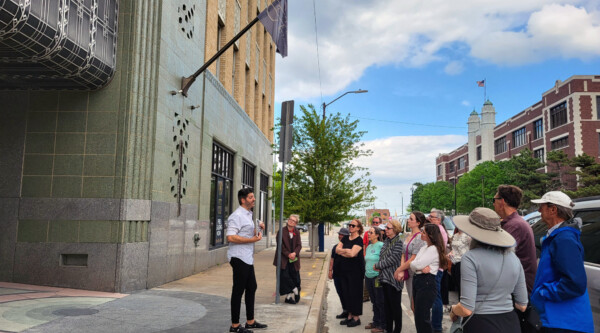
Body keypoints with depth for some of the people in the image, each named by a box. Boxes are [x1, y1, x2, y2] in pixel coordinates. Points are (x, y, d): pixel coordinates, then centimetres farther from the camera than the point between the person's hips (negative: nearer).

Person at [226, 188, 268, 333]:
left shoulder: (248, 215, 17)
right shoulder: (237, 216, -15)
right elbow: (231, 237, -25)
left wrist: (257, 229, 10)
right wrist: (253, 239, -22)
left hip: (247, 258, 10)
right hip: (239, 258, -10)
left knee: (251, 288, 15)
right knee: (238, 291, -2)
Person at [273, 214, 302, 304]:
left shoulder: (297, 232, 7)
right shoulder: (281, 231, -3)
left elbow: (299, 245, 3)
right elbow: (280, 245, -7)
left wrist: (295, 253, -16)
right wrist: (288, 254, -15)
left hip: (294, 259, 3)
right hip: (283, 259, -3)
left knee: (295, 278, 2)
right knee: (284, 276, -9)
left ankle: (289, 296, 15)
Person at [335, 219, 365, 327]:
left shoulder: (359, 240, -9)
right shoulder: (345, 238, 11)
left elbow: (352, 253, -21)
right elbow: (337, 249, 0)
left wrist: (342, 251, -8)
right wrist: (347, 251, -12)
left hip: (355, 270, -7)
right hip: (344, 269, 7)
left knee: (355, 293, -2)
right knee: (346, 293, 10)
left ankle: (356, 317, 8)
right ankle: (350, 315, 20)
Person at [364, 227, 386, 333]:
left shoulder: (381, 245, -13)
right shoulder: (369, 246, 12)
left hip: (377, 277, -8)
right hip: (368, 277, 8)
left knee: (380, 302, 1)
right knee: (374, 302, 16)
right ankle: (376, 322, 26)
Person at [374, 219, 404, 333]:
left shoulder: (398, 242, -13)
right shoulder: (387, 241, 12)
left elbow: (393, 259, -20)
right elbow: (382, 256, 15)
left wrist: (378, 265, -12)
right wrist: (379, 266, -6)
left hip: (394, 278, -8)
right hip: (385, 277, 8)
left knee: (395, 305, 3)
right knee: (387, 304, 14)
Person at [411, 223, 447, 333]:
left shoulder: (433, 249, -13)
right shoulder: (424, 248, 15)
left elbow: (417, 264, -19)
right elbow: (412, 264, 6)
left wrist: (419, 266, 2)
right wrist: (421, 268, -12)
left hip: (427, 284, -9)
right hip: (417, 281, 9)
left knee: (422, 317, -5)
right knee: (418, 316, 14)